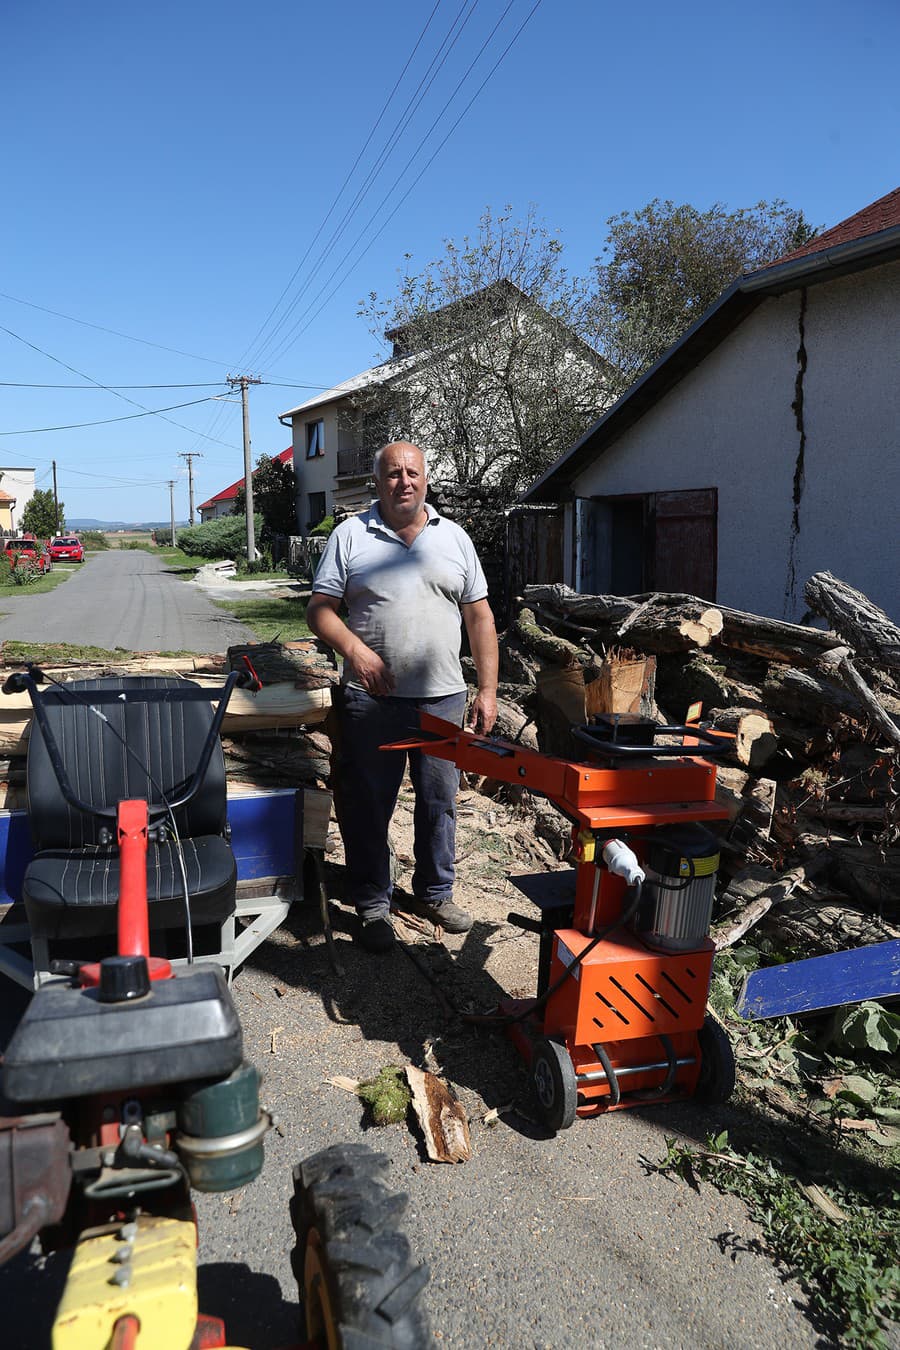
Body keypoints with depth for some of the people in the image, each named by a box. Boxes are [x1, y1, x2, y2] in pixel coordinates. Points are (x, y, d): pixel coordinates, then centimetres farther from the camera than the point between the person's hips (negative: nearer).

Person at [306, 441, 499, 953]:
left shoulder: (454, 537, 9)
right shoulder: (351, 535, 2)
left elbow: (479, 618, 8)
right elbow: (320, 609, 0)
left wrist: (488, 690, 3)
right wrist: (355, 650, -18)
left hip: (443, 698, 2)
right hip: (372, 700, -2)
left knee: (440, 802, 13)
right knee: (369, 806, 7)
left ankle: (437, 892, 32)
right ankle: (373, 903, 23)